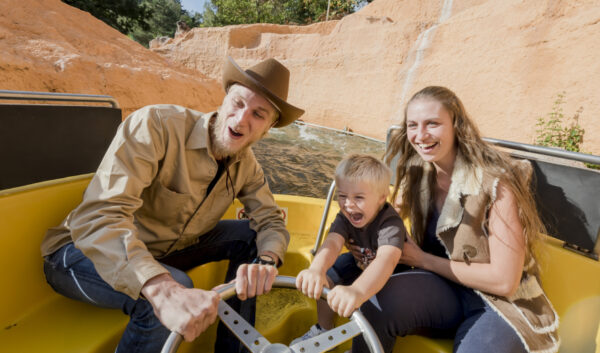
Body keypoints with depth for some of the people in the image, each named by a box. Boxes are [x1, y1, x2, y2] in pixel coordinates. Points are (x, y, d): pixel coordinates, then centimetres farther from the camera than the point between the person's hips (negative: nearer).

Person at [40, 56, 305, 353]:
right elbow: (98, 217, -37)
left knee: (252, 236, -6)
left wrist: (266, 261, -31)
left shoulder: (246, 165, -7)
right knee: (174, 288, -35)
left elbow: (271, 220, -6)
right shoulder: (157, 124, -27)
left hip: (165, 251, 6)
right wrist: (164, 290, -52)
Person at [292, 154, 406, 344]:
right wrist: (316, 269, -62)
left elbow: (387, 259, -56)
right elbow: (332, 242, -39)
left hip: (389, 277, -4)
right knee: (325, 279, -12)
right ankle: (324, 330, 12)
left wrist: (357, 291, -75)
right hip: (359, 264, 5)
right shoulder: (345, 217, -21)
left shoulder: (391, 224, -37)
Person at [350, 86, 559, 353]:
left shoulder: (496, 182, -18)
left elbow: (504, 281, -18)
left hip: (501, 304, -3)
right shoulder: (417, 173, -2)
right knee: (378, 299, -26)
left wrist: (424, 260, -13)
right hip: (446, 290, 3)